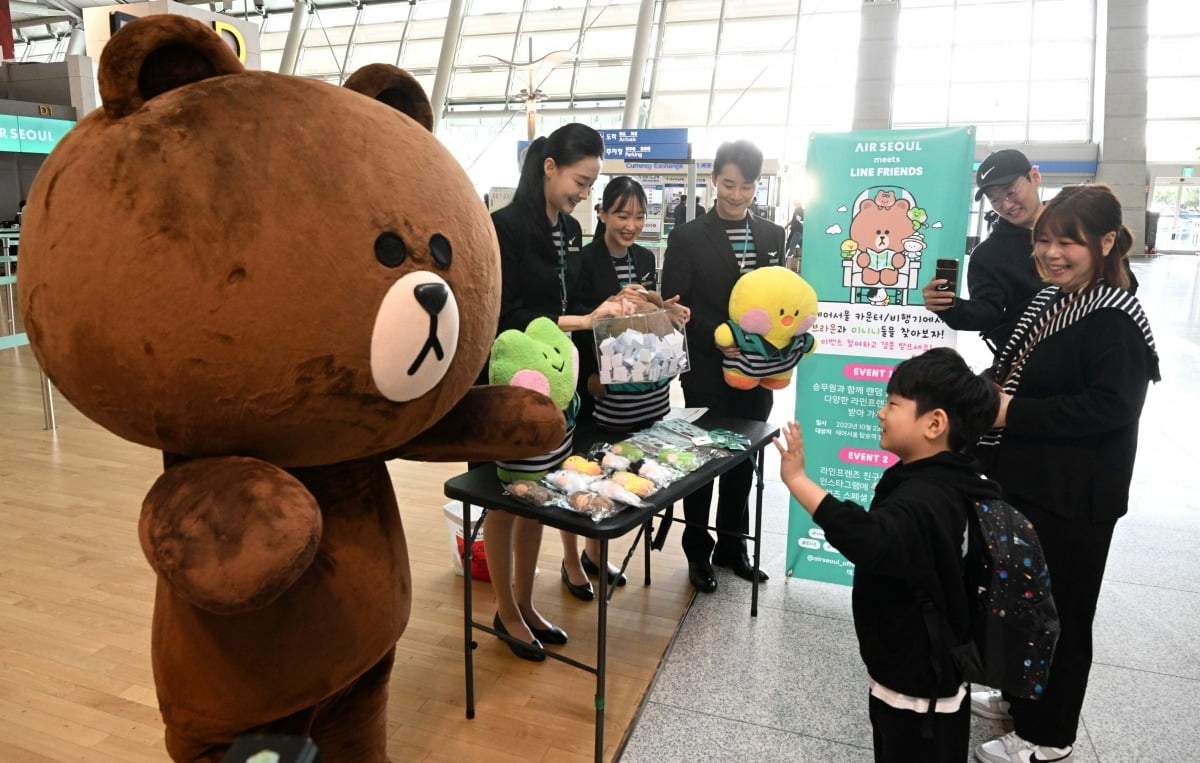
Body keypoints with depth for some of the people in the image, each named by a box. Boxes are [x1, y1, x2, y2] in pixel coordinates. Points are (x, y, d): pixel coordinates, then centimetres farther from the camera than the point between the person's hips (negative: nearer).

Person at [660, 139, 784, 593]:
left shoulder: (772, 236, 8)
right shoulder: (687, 238, -4)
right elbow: (676, 306, -8)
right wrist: (718, 337, -21)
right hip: (707, 372, -4)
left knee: (744, 459, 14)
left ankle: (731, 546, 31)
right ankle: (698, 553, 24)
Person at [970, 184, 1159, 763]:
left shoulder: (1116, 319, -17)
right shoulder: (1050, 301, 9)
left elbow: (1108, 408, -26)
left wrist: (1012, 412, -24)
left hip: (1073, 499, -9)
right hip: (1024, 480, 9)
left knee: (1060, 611, 6)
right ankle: (1020, 697, 42)